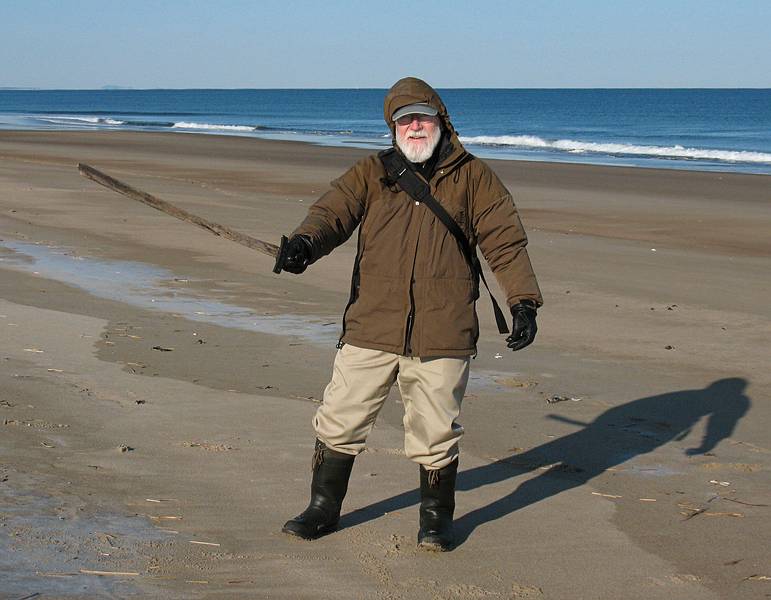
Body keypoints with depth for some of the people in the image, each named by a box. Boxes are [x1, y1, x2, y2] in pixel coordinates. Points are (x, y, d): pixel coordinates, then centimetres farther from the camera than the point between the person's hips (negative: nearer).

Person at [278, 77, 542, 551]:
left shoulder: (474, 179, 6)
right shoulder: (372, 173, 9)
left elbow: (506, 241, 3)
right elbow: (334, 211, -3)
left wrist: (523, 300, -8)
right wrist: (305, 243, -25)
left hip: (442, 333, -1)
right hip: (370, 329, 2)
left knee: (435, 432, 6)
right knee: (341, 421, 7)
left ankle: (437, 518, 27)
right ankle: (324, 508, 25)